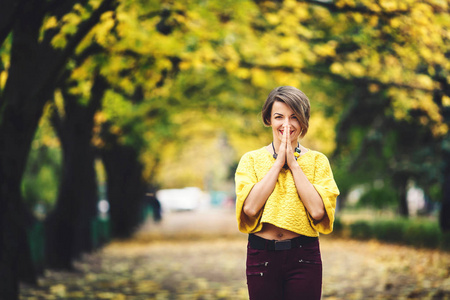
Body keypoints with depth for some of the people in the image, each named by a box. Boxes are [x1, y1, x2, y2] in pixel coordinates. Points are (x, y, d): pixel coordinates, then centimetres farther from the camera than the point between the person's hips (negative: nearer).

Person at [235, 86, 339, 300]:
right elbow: (250, 207, -12)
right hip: (261, 256, 0)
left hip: (303, 257, 0)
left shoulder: (318, 161, 4)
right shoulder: (251, 160, 4)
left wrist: (293, 163, -8)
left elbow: (317, 211, -12)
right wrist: (278, 162, -9)